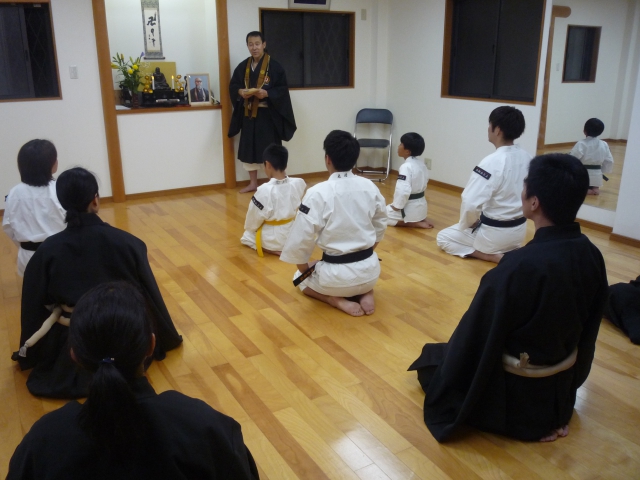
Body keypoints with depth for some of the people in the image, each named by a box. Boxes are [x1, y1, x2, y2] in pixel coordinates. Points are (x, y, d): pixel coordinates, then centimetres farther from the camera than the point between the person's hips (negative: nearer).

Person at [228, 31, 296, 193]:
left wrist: (267, 93, -23)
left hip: (268, 114, -5)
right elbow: (233, 85, 12)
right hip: (248, 114, 5)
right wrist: (240, 91, -10)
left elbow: (283, 89, -8)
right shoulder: (242, 66, 7)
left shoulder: (274, 66, -7)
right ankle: (253, 183, 22)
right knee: (248, 149, 9)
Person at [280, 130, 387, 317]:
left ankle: (338, 301, 3)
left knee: (301, 278, 28)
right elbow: (380, 228, 10)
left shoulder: (317, 193, -18)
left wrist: (305, 271, 3)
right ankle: (365, 293, 9)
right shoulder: (370, 187, -3)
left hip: (337, 275, -4)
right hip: (370, 270, 4)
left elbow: (300, 241, -15)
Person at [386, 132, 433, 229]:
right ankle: (421, 219, 11)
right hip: (421, 206, 9)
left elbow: (403, 191, -31)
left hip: (408, 209, -9)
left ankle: (413, 223, -4)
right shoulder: (421, 163, 4)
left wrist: (396, 206, -18)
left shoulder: (406, 167, -24)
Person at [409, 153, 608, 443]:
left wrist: (445, 389, -5)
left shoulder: (520, 266, -33)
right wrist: (569, 383, 19)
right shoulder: (591, 256, -12)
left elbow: (477, 336, -21)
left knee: (432, 358, 18)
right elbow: (587, 330, 3)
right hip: (561, 390, 6)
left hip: (516, 397, -6)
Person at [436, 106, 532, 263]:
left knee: (443, 238, 13)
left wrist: (468, 224, -10)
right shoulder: (527, 158, -4)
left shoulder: (492, 163, -26)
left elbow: (470, 203, -29)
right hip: (519, 230, 7)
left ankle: (494, 257, -2)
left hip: (495, 233, -7)